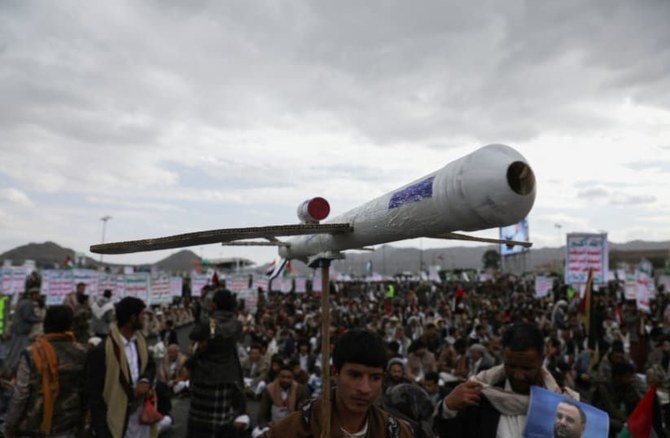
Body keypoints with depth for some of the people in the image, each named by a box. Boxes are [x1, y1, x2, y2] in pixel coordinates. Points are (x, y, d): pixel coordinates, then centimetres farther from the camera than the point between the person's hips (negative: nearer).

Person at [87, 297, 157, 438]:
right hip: (118, 419, -6)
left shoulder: (139, 340, 0)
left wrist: (145, 381, -9)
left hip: (142, 414, 7)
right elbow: (94, 394, -16)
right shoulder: (101, 351, -21)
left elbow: (151, 364, 14)